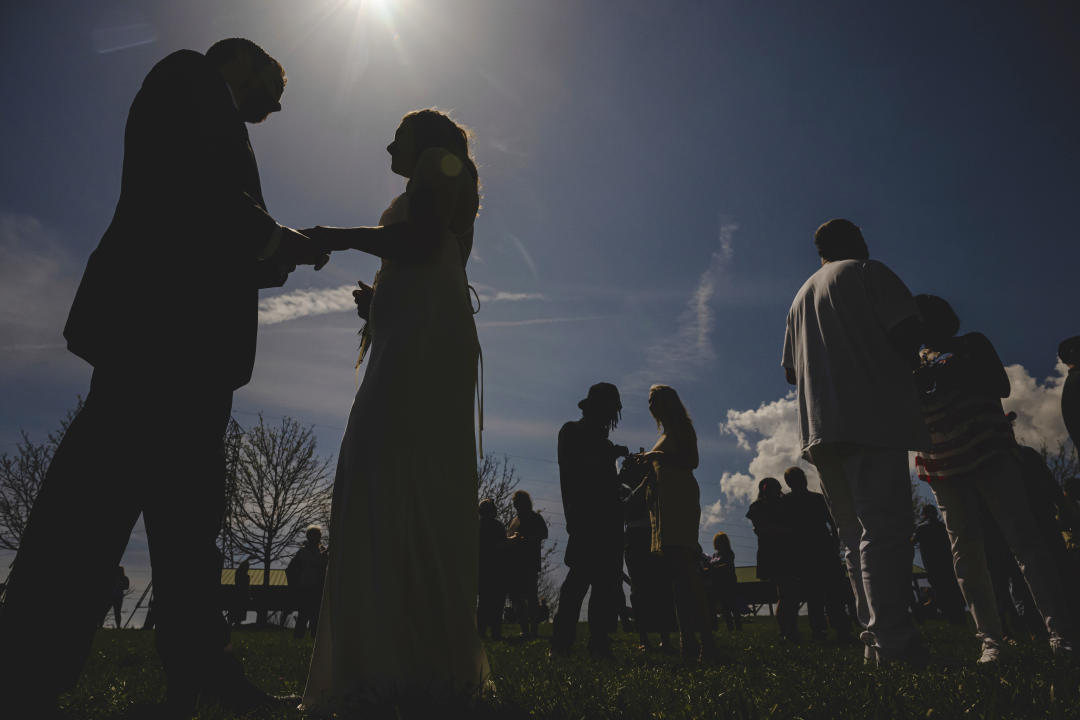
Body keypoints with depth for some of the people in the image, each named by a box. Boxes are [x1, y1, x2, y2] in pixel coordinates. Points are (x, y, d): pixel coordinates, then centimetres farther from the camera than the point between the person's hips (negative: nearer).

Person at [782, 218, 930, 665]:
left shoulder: (800, 298, 25)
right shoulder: (867, 272, 6)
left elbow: (792, 371, 24)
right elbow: (906, 328, -6)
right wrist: (897, 373, 11)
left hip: (820, 428, 7)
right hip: (872, 416, -6)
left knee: (856, 537, 8)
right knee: (886, 528, -13)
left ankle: (876, 640, 6)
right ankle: (895, 644, -20)